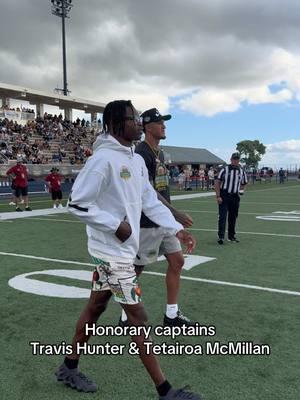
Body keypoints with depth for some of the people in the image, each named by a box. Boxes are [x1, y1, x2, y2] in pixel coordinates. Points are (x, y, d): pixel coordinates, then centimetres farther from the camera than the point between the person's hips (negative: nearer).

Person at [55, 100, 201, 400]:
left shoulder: (136, 160, 8)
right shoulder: (104, 158, -19)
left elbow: (150, 201, 11)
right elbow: (77, 203, -18)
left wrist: (177, 229, 3)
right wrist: (115, 224, -19)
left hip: (121, 250, 9)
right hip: (112, 251, -9)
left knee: (96, 306, 19)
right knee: (137, 318, -1)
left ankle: (69, 368, 37)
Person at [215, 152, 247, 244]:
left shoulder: (242, 171, 9)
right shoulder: (224, 169, -4)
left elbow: (243, 184, 23)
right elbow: (217, 182, -6)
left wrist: (241, 189, 4)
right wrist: (218, 196, -12)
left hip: (235, 197, 4)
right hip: (224, 196, -4)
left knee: (233, 217, 12)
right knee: (222, 216, -10)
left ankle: (231, 236, 24)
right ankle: (221, 236, -9)